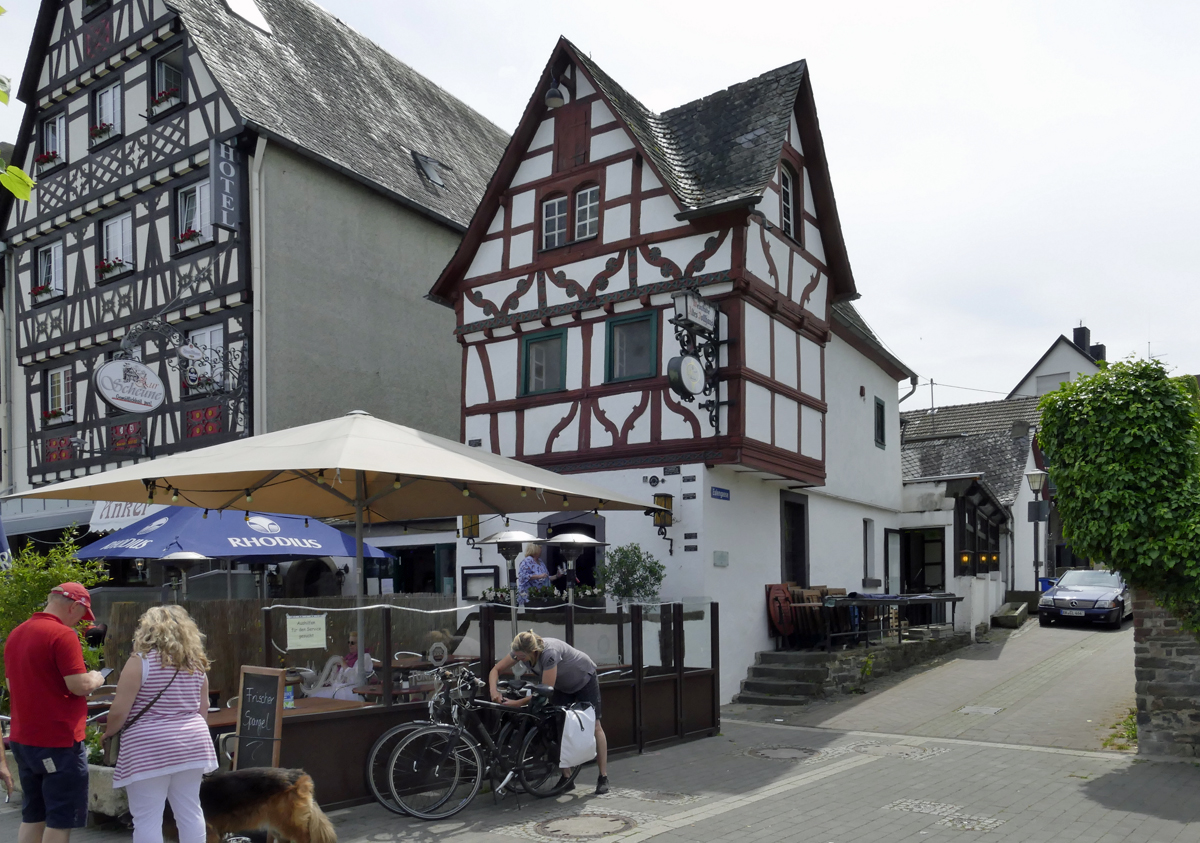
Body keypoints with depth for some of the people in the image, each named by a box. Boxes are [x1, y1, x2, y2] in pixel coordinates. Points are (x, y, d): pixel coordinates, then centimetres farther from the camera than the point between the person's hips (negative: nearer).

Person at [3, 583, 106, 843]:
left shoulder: (16, 634, 10)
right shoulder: (63, 634, -17)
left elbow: (12, 685, 20)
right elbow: (79, 686, -20)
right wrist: (96, 678, -1)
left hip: (23, 739, 8)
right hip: (59, 742, -8)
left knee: (33, 816, 16)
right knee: (61, 819, 1)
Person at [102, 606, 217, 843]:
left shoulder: (140, 661, -9)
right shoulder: (196, 663, 8)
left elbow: (119, 712, -10)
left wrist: (108, 733, 8)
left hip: (148, 749, -6)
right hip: (190, 744, 6)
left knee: (147, 819, 1)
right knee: (190, 812, 13)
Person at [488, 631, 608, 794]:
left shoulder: (549, 653, -43)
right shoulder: (520, 651, -24)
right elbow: (496, 670, -15)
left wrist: (516, 703, -39)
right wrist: (493, 690, -34)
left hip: (584, 679, -6)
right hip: (563, 685, 6)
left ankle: (603, 778, 4)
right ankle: (567, 778, 4)